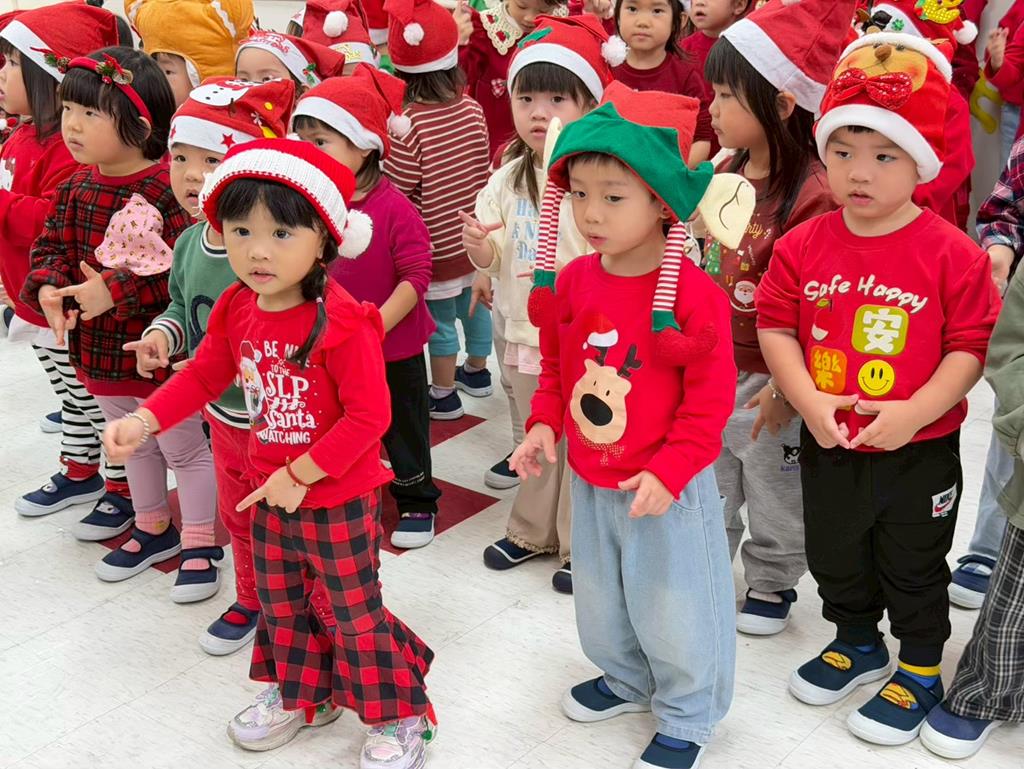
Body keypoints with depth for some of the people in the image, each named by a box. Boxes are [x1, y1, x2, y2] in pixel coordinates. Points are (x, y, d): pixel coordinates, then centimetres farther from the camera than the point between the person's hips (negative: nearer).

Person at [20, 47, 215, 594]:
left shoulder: (167, 190, -23)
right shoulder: (76, 189, 2)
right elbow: (52, 245, 7)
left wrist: (116, 289, -31)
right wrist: (48, 285, -14)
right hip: (100, 351, 8)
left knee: (184, 447, 10)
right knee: (135, 445, 25)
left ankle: (198, 544, 26)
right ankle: (152, 529, 44)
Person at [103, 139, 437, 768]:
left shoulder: (342, 324, -27)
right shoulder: (237, 310, -4)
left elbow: (369, 417, -26)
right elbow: (204, 375, 10)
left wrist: (300, 475, -23)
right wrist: (144, 421, -3)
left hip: (339, 498, -7)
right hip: (271, 491, 7)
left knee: (356, 611, 7)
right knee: (279, 600, 23)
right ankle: (300, 694, 47)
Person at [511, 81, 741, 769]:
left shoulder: (694, 293, -22)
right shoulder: (570, 282, -4)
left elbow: (711, 396, -18)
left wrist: (667, 471, -22)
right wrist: (545, 426, -4)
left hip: (668, 488, -6)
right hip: (591, 482, 6)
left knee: (673, 607, 11)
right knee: (600, 596, 25)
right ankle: (626, 680, 52)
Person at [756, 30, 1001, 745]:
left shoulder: (952, 254, -17)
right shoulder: (804, 245, -7)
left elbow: (973, 347, -15)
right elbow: (776, 325, -4)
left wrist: (911, 413, -23)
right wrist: (808, 400, -16)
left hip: (920, 452, -4)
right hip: (828, 445, 4)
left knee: (914, 569, 16)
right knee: (835, 555, 23)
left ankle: (921, 670, 39)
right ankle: (857, 643, 49)